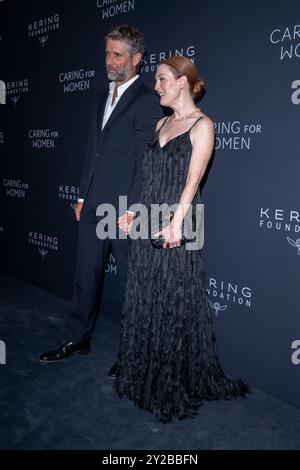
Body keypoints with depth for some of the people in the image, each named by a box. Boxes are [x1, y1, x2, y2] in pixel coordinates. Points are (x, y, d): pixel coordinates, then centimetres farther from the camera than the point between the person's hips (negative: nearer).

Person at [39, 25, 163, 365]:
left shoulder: (147, 101, -9)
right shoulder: (102, 98, 16)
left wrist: (132, 209, -17)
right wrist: (83, 196, 14)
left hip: (126, 209, -7)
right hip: (93, 206, 8)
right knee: (85, 276, 15)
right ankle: (77, 340, 30)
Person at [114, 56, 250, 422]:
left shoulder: (201, 125, -5)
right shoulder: (161, 123, 16)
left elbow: (193, 179, -17)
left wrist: (176, 220, -27)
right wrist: (134, 213, 14)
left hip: (174, 226, -7)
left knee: (174, 301, 1)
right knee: (143, 298, 13)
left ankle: (174, 387, 18)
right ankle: (143, 376, 30)